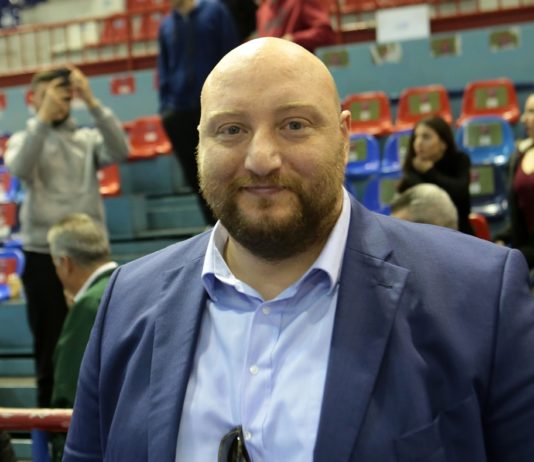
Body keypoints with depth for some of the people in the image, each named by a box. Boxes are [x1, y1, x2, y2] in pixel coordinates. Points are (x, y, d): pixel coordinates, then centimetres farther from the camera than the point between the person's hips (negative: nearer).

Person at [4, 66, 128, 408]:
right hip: (44, 256, -1)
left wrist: (93, 103, -16)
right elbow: (20, 168, -16)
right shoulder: (23, 139, 6)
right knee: (49, 343, 4)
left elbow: (120, 151, -11)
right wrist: (43, 119, -21)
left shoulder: (89, 139, 9)